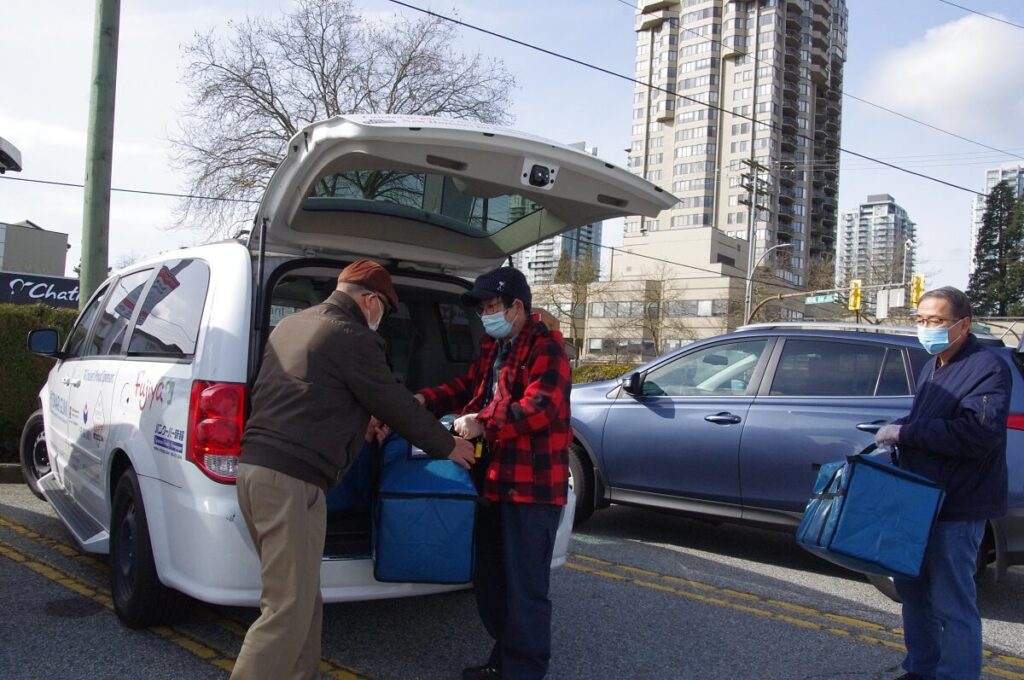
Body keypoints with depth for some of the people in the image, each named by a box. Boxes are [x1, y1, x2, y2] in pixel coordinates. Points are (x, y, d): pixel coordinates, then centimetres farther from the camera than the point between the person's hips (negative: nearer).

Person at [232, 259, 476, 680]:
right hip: (291, 479, -9)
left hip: (255, 466, 9)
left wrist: (365, 424, 37)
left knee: (299, 597, 18)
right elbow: (396, 404, -1)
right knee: (288, 611, -6)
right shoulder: (352, 337, -7)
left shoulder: (290, 325, 19)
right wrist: (447, 445, 13)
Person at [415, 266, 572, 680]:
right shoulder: (492, 348, 16)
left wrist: (483, 424, -27)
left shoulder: (545, 348, -13)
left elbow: (540, 407, -24)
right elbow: (466, 386, 18)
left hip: (532, 486, -10)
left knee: (525, 587, -1)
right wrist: (425, 401, 1)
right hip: (494, 479, 10)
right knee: (490, 580, 20)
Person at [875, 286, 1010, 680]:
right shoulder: (933, 367, 15)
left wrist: (906, 432, -23)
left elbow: (981, 433, -27)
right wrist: (897, 434, 5)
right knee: (913, 589, 19)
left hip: (956, 510, -9)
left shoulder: (987, 368, -14)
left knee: (953, 605, -3)